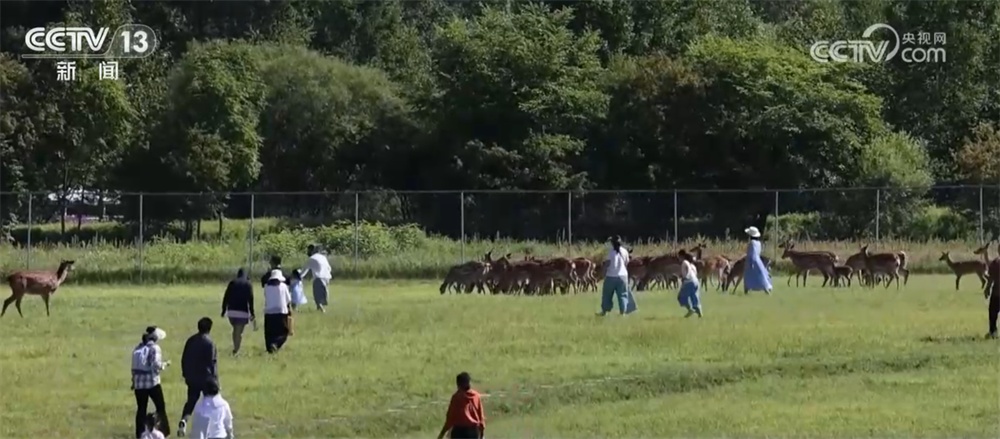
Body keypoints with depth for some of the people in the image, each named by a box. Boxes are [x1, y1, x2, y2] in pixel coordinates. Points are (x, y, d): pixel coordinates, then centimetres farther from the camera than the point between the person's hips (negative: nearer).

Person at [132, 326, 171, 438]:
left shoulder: (138, 348, 9)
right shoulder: (155, 348, -10)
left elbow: (134, 367, 10)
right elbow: (156, 365, -19)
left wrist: (134, 381, 18)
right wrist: (165, 364, 1)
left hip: (139, 383, 5)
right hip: (152, 383, -5)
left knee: (141, 409, 8)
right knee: (160, 407, 8)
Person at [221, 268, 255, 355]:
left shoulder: (232, 283, 9)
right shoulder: (248, 284, 2)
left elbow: (226, 297, 4)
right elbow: (250, 299, -4)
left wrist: (224, 310, 7)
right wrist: (252, 313, -1)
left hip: (231, 311, 3)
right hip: (243, 312, -3)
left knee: (235, 330, 21)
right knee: (239, 332, 1)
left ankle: (235, 348, 16)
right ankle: (236, 350, -7)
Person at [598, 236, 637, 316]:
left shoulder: (611, 252, -7)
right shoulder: (624, 251, 3)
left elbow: (608, 263, -10)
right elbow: (626, 263, 6)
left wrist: (604, 273, -2)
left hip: (611, 276, -2)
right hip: (623, 275, 2)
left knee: (607, 294, 11)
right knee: (622, 294, 7)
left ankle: (604, 311, 15)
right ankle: (623, 311, -1)